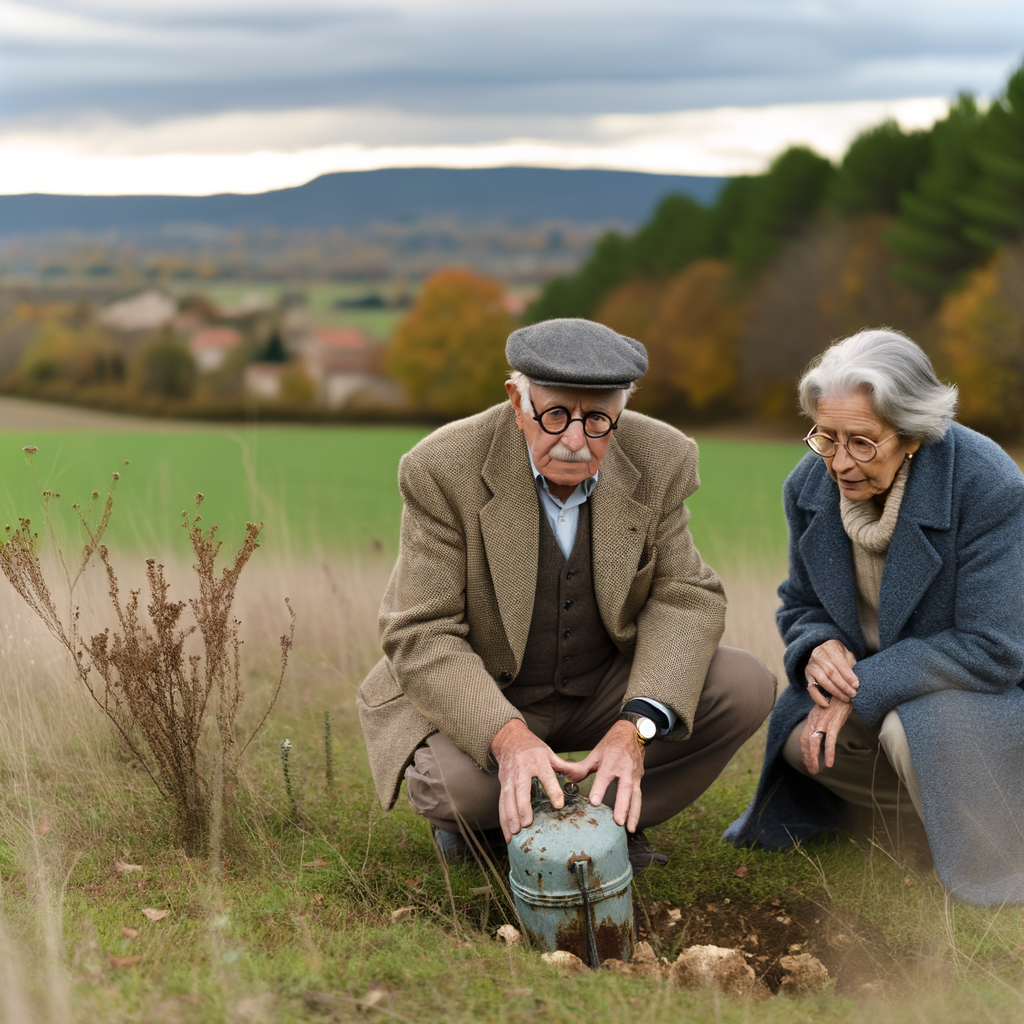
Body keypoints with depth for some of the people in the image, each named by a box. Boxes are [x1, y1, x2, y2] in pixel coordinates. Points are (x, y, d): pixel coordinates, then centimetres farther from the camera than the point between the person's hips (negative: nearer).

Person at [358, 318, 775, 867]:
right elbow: (422, 637, -22)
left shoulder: (660, 460, -12)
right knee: (455, 784, -34)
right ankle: (478, 821, 4)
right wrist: (507, 737, -39)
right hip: (477, 698, -3)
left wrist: (635, 727, -28)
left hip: (603, 690, 4)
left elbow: (684, 598, -10)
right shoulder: (443, 470, -22)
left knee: (746, 687, -17)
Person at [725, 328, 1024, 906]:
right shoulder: (811, 484, -7)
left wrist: (861, 689, -27)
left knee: (913, 729, -35)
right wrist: (818, 647, -19)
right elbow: (802, 605, 7)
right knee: (802, 740, -19)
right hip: (871, 681, 6)